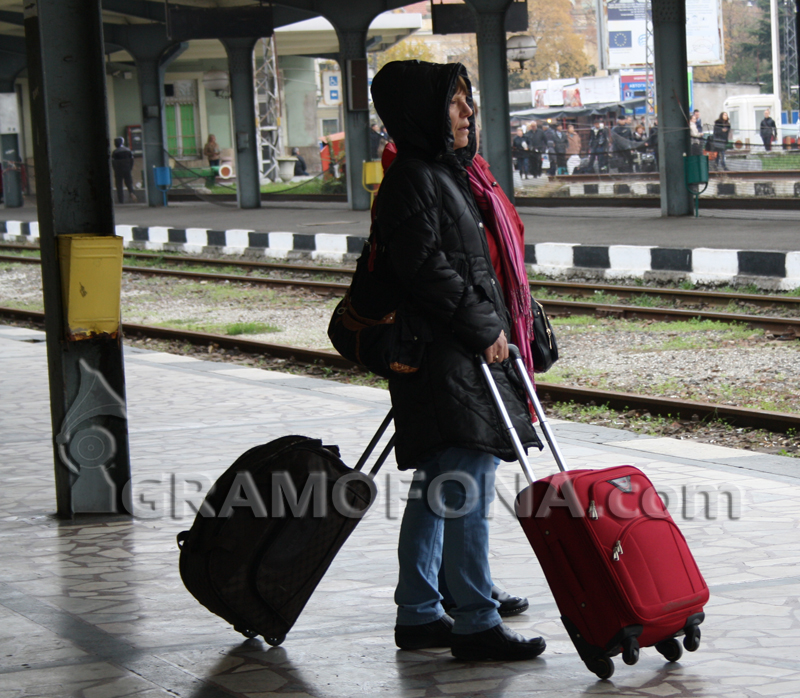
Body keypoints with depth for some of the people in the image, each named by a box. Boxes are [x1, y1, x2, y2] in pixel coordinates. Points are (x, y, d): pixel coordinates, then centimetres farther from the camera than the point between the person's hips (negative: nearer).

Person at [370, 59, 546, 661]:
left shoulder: (450, 174, 19)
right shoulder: (413, 180, -13)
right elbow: (426, 269, -20)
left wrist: (501, 327, 17)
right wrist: (483, 328, -16)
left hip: (469, 352, 11)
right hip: (444, 358, -11)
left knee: (435, 488, 13)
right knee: (466, 487, -8)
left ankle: (418, 615, 20)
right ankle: (476, 623, -4)